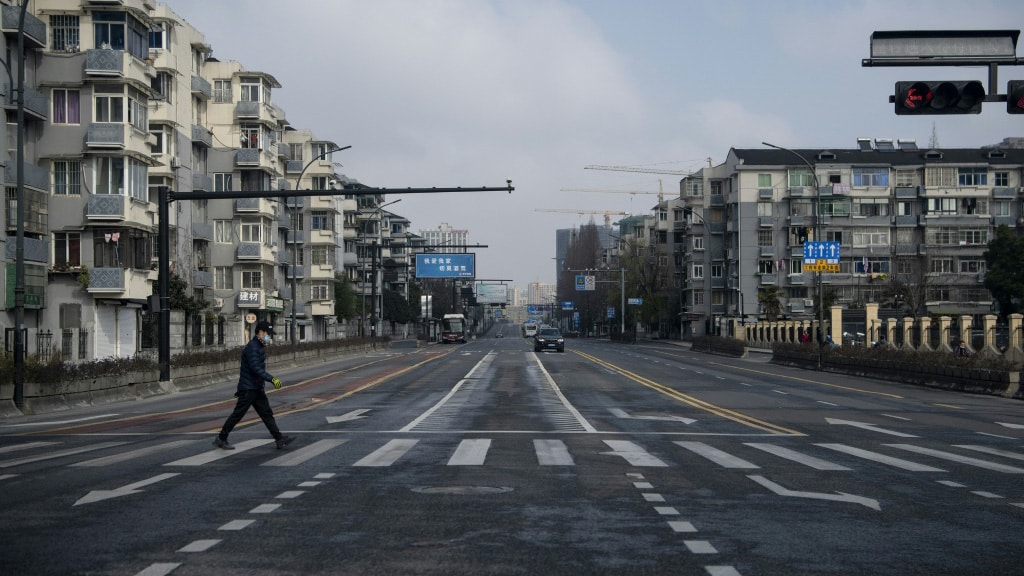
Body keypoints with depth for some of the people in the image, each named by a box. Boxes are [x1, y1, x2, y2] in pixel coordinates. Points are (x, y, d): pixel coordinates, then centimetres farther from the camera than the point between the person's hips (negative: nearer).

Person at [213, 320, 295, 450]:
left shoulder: (260, 346, 13)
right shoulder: (252, 347, -19)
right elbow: (256, 368, -29)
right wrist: (272, 379, -34)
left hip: (257, 388, 10)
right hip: (248, 388, -10)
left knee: (267, 414, 5)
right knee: (238, 414, -2)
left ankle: (279, 439, 2)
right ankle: (221, 439, 8)